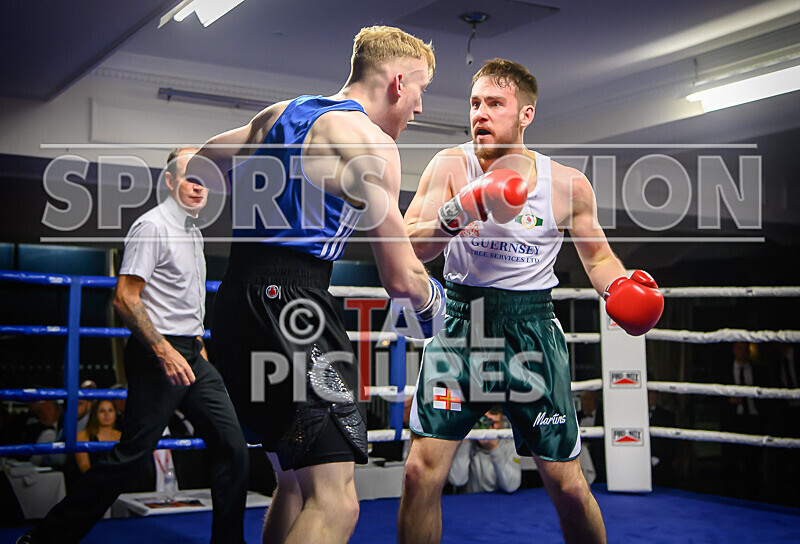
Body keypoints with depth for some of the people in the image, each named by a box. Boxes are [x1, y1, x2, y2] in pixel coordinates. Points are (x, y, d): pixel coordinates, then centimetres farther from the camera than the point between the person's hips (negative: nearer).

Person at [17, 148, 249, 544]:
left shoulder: (194, 233, 19)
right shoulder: (152, 226, -10)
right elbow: (125, 297, -17)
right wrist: (165, 352, -23)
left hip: (190, 356, 9)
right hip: (157, 355, -8)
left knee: (231, 446, 2)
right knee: (131, 454, -6)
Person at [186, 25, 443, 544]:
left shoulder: (278, 114, 16)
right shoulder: (371, 143, -7)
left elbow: (197, 165, 30)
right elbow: (401, 278, -8)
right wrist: (433, 299, 13)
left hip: (237, 303, 10)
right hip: (291, 307, -9)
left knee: (297, 482, 21)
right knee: (334, 502, -12)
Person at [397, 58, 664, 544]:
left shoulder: (568, 184, -2)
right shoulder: (451, 166, -3)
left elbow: (598, 256, 13)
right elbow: (405, 246, -11)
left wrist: (623, 288, -9)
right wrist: (461, 212, -27)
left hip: (531, 326, 0)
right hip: (461, 321, 0)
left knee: (567, 485, 3)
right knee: (421, 471, -9)